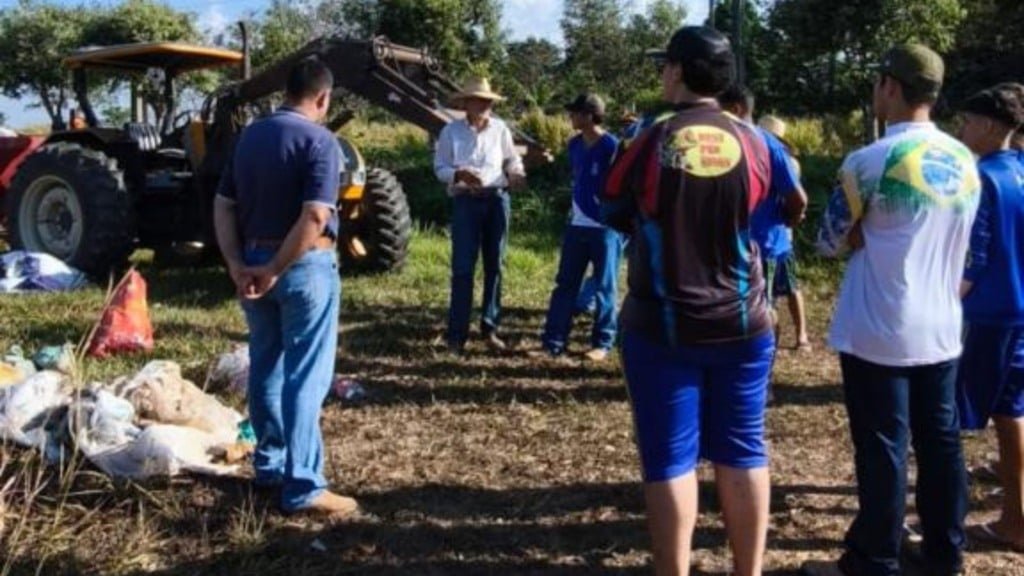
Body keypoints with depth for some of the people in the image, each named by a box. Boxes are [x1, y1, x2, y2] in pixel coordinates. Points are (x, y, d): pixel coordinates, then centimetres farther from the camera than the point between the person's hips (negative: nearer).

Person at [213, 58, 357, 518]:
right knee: (305, 376, -4)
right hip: (304, 267, -7)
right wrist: (277, 269, -17)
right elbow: (315, 217, -23)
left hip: (254, 263, 7)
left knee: (266, 366, 17)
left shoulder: (249, 136, 10)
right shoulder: (318, 140, -12)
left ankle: (269, 463, 29)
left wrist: (238, 265, 0)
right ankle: (303, 487, -2)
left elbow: (223, 206, 8)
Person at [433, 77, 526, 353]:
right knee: (463, 267, -5)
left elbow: (512, 159, 14)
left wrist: (516, 174, -8)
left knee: (494, 265, 9)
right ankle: (457, 333, 2)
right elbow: (440, 168, 0)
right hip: (466, 202, -3)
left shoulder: (500, 129, 4)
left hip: (497, 200, 3)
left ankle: (490, 328, 20)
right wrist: (458, 175, -19)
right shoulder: (451, 131, -1)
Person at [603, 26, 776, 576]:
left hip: (662, 326, -3)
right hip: (742, 323, 3)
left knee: (670, 458, 5)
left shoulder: (651, 143, -11)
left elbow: (613, 214, 3)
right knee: (742, 453, 13)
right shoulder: (751, 144, -3)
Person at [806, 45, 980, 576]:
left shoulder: (869, 162, -15)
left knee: (882, 450, 2)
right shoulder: (966, 163, 6)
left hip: (878, 333, -6)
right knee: (940, 442, 15)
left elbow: (830, 241, -7)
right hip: (941, 329, 6)